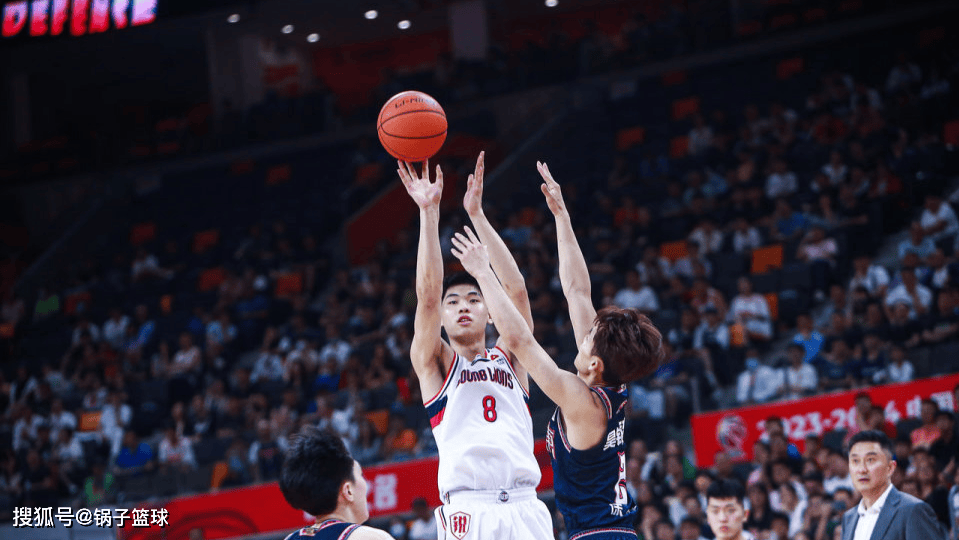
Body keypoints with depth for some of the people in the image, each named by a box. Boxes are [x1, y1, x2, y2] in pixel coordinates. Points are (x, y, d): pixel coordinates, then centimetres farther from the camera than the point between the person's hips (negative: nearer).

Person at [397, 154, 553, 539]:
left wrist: (476, 214, 5)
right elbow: (427, 294, 0)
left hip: (525, 508, 3)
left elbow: (516, 290, 9)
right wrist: (429, 212, -4)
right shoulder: (436, 364, 14)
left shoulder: (509, 359, 20)